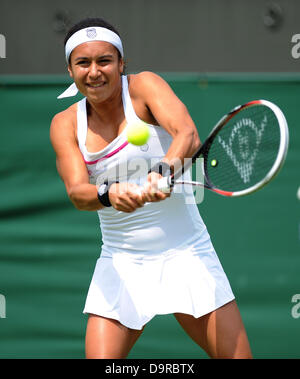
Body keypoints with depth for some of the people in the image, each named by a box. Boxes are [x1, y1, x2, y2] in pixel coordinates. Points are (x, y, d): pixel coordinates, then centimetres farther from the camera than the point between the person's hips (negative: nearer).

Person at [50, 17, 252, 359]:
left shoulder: (144, 86, -8)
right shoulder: (65, 124, 0)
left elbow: (188, 135, -25)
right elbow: (76, 191, -15)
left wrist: (165, 171, -46)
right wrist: (109, 194, -38)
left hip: (185, 254, -2)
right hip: (121, 263, 2)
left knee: (236, 356, -6)